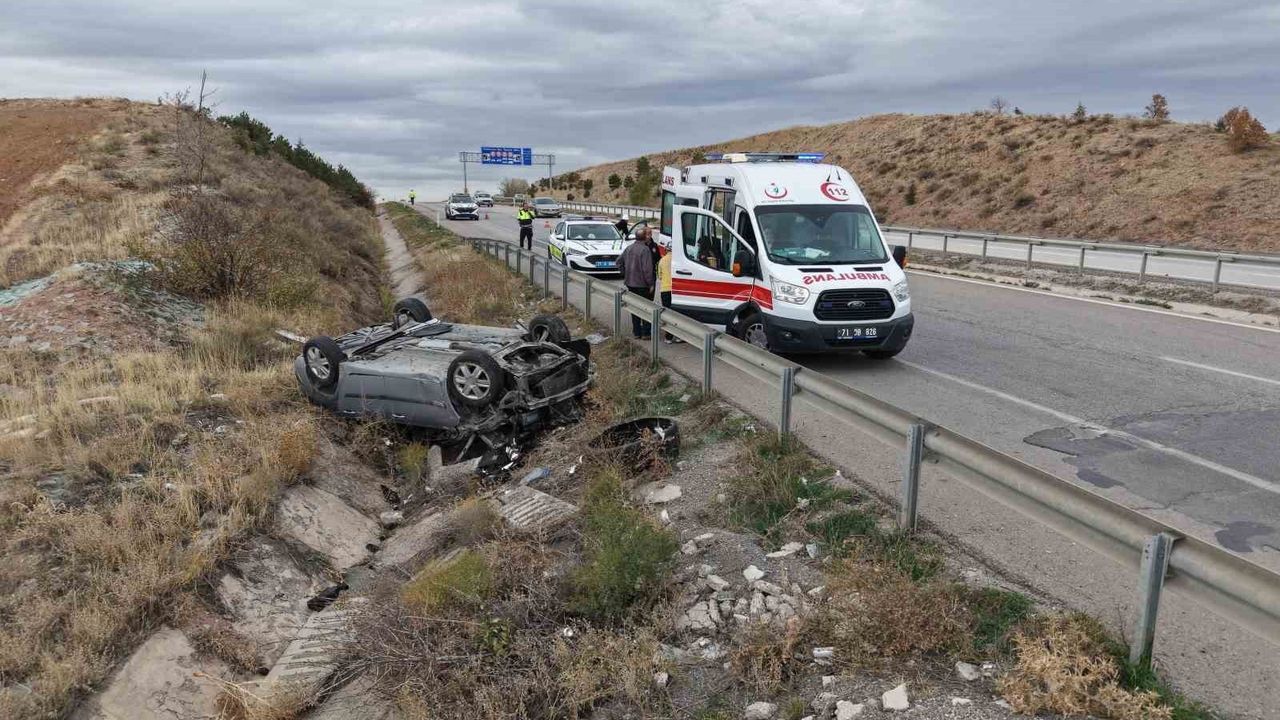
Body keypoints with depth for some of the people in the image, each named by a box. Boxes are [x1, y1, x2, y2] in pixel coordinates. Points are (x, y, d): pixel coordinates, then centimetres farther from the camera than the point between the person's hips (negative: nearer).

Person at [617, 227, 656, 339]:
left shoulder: (629, 248, 6)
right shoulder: (645, 249, -17)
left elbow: (619, 261, 13)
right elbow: (647, 269, -20)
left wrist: (625, 274, 16)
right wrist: (650, 284, -13)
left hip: (630, 283, 7)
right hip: (642, 284, -7)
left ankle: (636, 332, 17)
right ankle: (645, 333, 6)